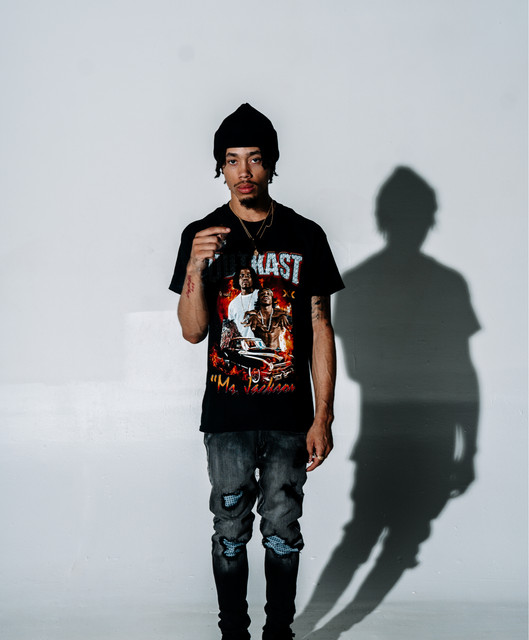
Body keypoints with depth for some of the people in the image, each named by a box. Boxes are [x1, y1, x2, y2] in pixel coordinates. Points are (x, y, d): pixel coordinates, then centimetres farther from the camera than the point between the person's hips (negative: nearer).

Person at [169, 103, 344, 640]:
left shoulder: (305, 237, 0)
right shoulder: (201, 236, 0)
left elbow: (320, 330, 1)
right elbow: (192, 331, -4)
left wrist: (322, 417, -3)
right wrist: (196, 267, -21)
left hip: (289, 415, 0)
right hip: (227, 416, 0)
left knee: (283, 533, 10)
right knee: (230, 531, 9)